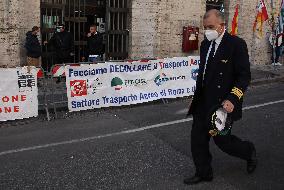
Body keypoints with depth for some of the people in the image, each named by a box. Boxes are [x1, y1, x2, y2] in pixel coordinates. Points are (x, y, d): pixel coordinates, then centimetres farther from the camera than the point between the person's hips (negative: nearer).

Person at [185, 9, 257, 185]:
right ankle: (203, 173, 26)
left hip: (222, 104, -7)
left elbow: (244, 75, -15)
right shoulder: (205, 44, 9)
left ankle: (249, 152, 34)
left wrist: (232, 99, -25)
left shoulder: (236, 44, -13)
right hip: (203, 102, 7)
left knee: (222, 140, 4)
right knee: (198, 139, 8)